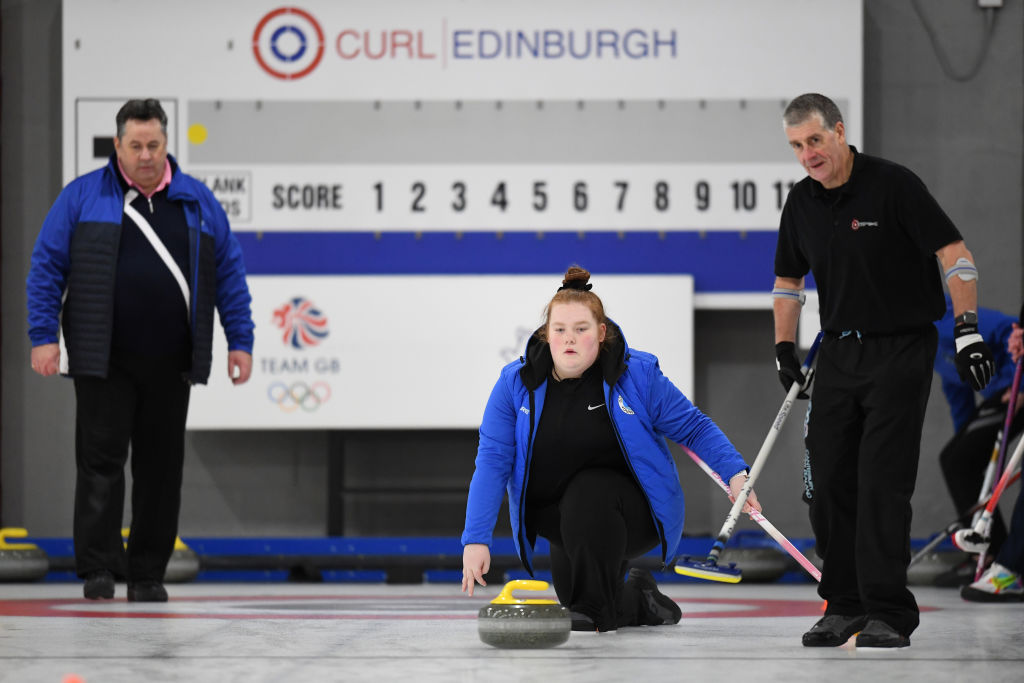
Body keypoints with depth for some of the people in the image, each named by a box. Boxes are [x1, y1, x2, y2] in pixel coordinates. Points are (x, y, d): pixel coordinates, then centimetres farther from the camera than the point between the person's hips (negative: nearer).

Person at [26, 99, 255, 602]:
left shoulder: (197, 202, 10)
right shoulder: (82, 197, 3)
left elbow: (229, 273, 13)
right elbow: (46, 268, 2)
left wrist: (240, 342, 6)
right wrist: (43, 336, -7)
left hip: (170, 363, 2)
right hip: (104, 362, -2)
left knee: (161, 469, 5)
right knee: (101, 462, -6)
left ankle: (148, 575, 12)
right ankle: (99, 569, -4)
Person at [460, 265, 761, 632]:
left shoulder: (638, 374, -13)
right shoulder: (516, 382, -9)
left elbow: (693, 427, -4)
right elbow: (492, 462, -12)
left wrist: (735, 473, -19)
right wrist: (476, 539, -20)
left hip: (636, 515, -4)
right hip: (557, 517, 4)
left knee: (588, 489, -32)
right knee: (570, 586, -11)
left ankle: (596, 608, -20)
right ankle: (637, 600, 23)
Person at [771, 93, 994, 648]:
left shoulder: (893, 185, -13)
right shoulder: (802, 202, 6)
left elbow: (954, 253, -13)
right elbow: (788, 280, 19)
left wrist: (967, 329, -21)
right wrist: (784, 349, 12)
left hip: (901, 348, -6)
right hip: (839, 353, 6)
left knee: (882, 480, -11)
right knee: (828, 480, 4)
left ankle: (889, 613, -7)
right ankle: (844, 604, 16)